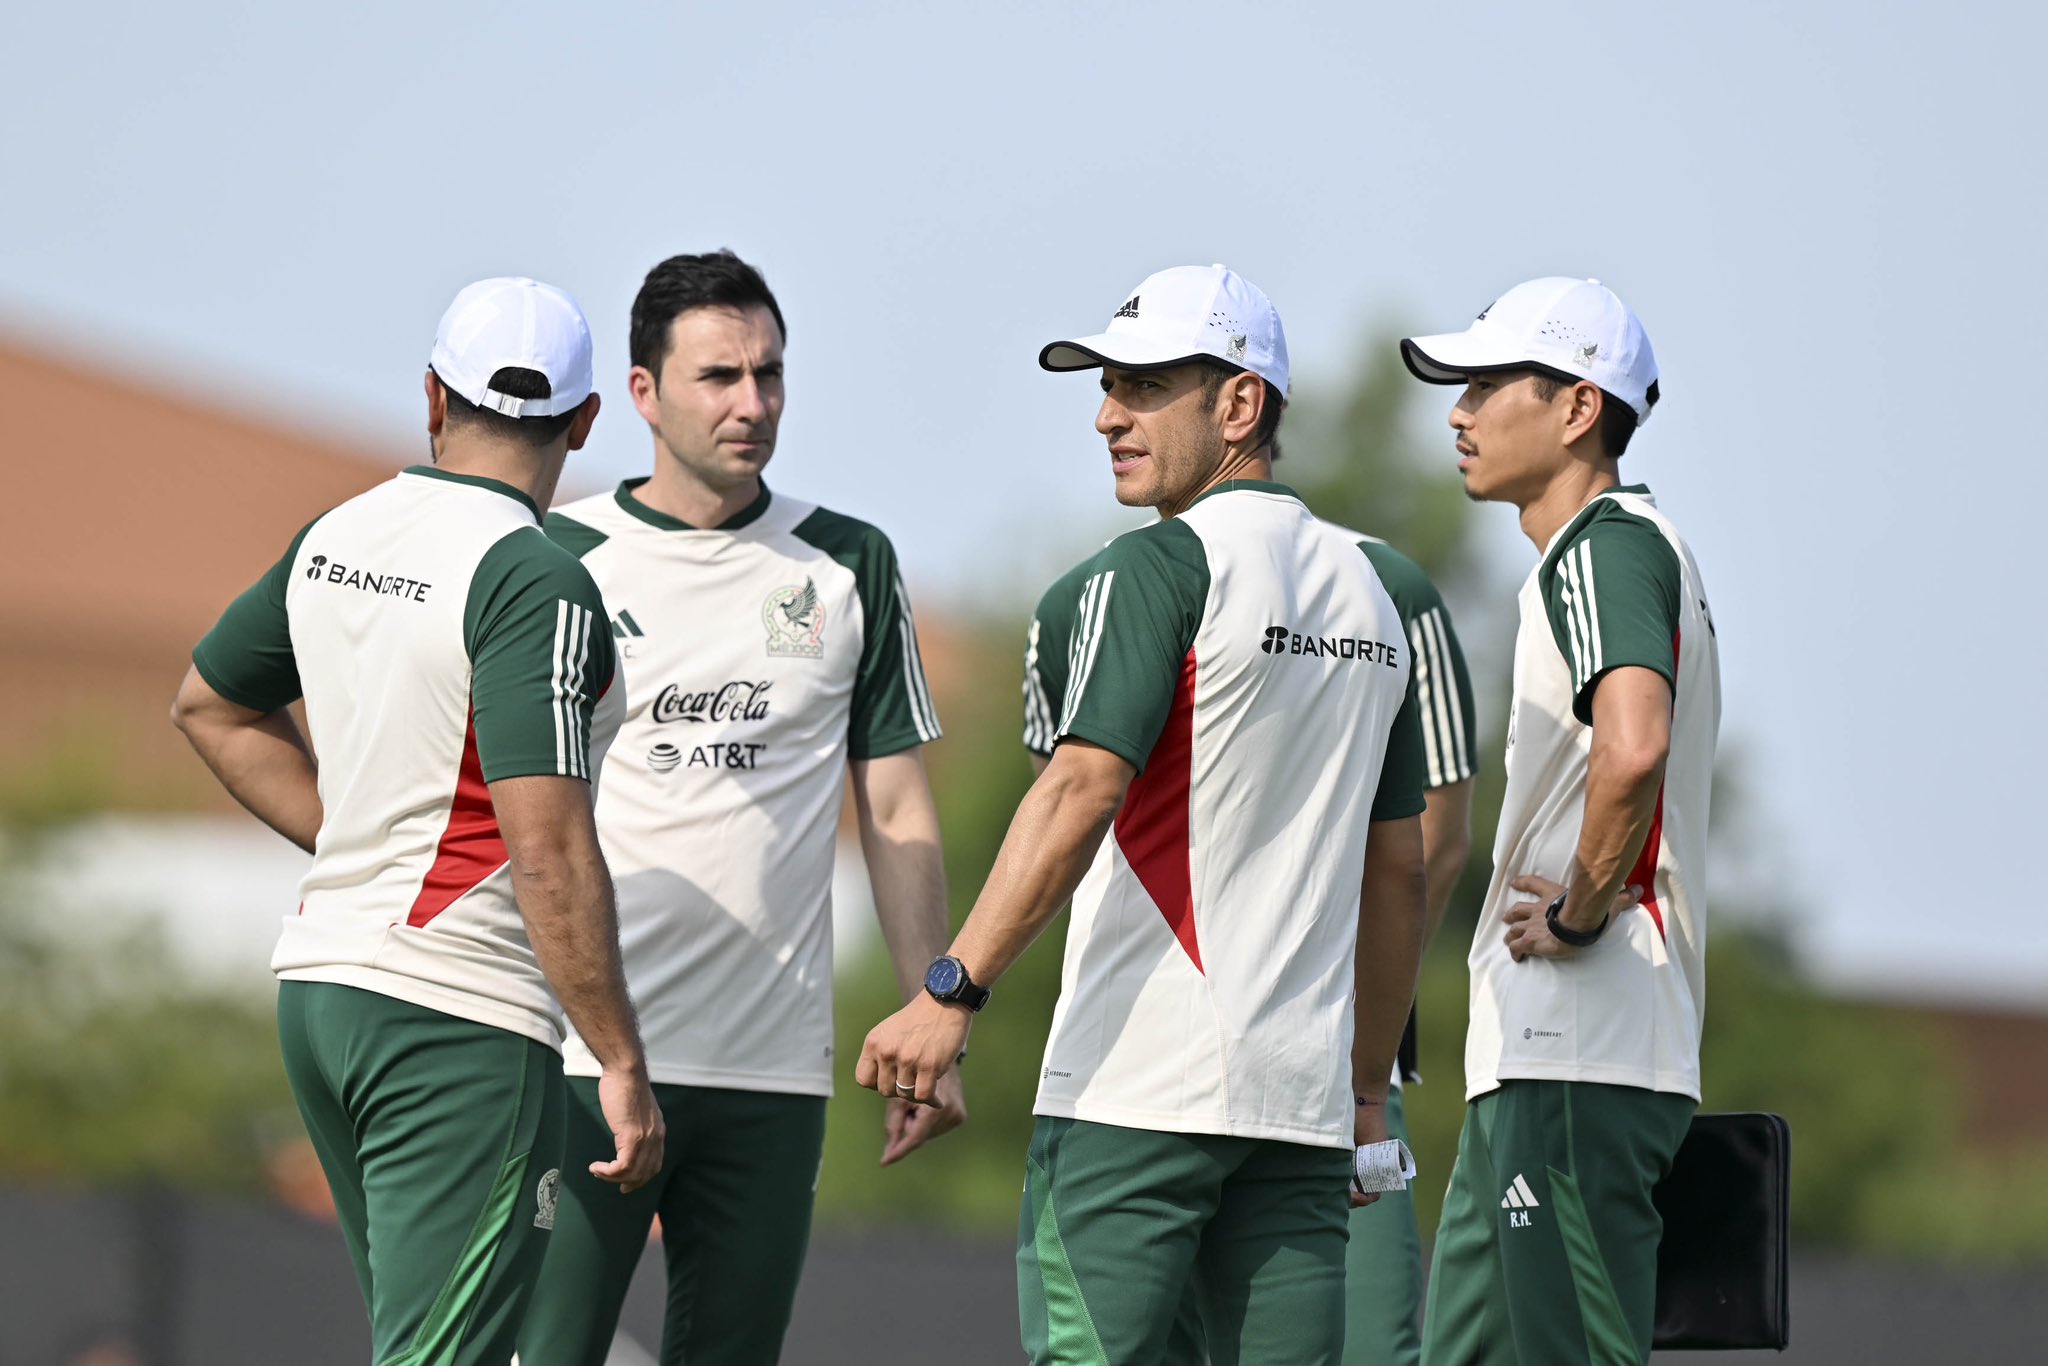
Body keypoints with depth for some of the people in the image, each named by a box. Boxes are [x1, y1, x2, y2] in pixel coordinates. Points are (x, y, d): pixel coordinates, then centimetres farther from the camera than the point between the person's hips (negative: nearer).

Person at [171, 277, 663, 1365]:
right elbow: (548, 849, -22)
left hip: (318, 982, 8)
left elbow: (210, 707, 25)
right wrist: (623, 1065, -17)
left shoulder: (334, 542, 8)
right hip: (462, 1012, -8)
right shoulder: (534, 584, -16)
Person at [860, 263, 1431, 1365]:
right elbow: (1401, 868, 19)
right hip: (1301, 1089, 7)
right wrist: (1368, 1084, 24)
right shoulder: (1365, 591, 16)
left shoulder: (1160, 566, -7)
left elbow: (1082, 794, -17)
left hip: (1140, 1085, -7)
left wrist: (953, 989, -19)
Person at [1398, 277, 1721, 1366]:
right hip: (1539, 1058, 11)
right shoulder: (1639, 547, 22)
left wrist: (1580, 912, -18)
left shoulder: (1606, 547, -11)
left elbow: (1632, 748, -30)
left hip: (1579, 1062, -11)